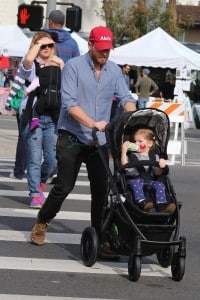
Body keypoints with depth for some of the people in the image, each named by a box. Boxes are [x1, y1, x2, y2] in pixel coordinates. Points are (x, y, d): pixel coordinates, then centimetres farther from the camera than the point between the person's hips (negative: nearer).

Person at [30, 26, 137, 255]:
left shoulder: (114, 71, 6)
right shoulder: (73, 67, -10)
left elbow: (126, 98, 1)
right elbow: (69, 103, -18)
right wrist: (93, 123, -30)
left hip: (99, 140, 4)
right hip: (71, 137, -4)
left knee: (101, 189, 1)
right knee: (64, 186, -3)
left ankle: (100, 237, 8)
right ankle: (42, 223, 20)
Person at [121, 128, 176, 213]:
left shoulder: (154, 157, 16)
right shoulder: (131, 155, 12)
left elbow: (157, 173, 10)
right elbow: (125, 167, -5)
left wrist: (161, 167, -13)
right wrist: (124, 152, -10)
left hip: (149, 180, 2)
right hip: (133, 179, -2)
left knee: (159, 185, -24)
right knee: (137, 183, -35)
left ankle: (161, 204, -36)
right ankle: (141, 202, -53)